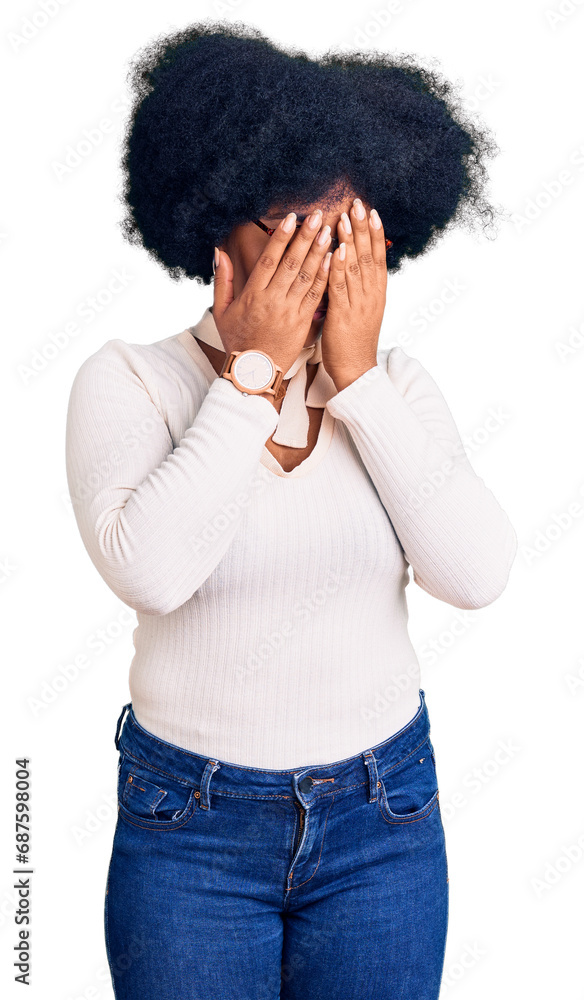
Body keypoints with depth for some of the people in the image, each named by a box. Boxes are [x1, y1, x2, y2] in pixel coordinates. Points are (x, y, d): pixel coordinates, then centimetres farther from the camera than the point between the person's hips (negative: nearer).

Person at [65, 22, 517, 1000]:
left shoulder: (397, 383, -1)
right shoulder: (129, 380, -9)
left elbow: (477, 573, -14)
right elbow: (150, 569, -26)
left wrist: (358, 376, -16)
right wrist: (254, 370, -21)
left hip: (385, 816, 3)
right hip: (191, 823, -2)